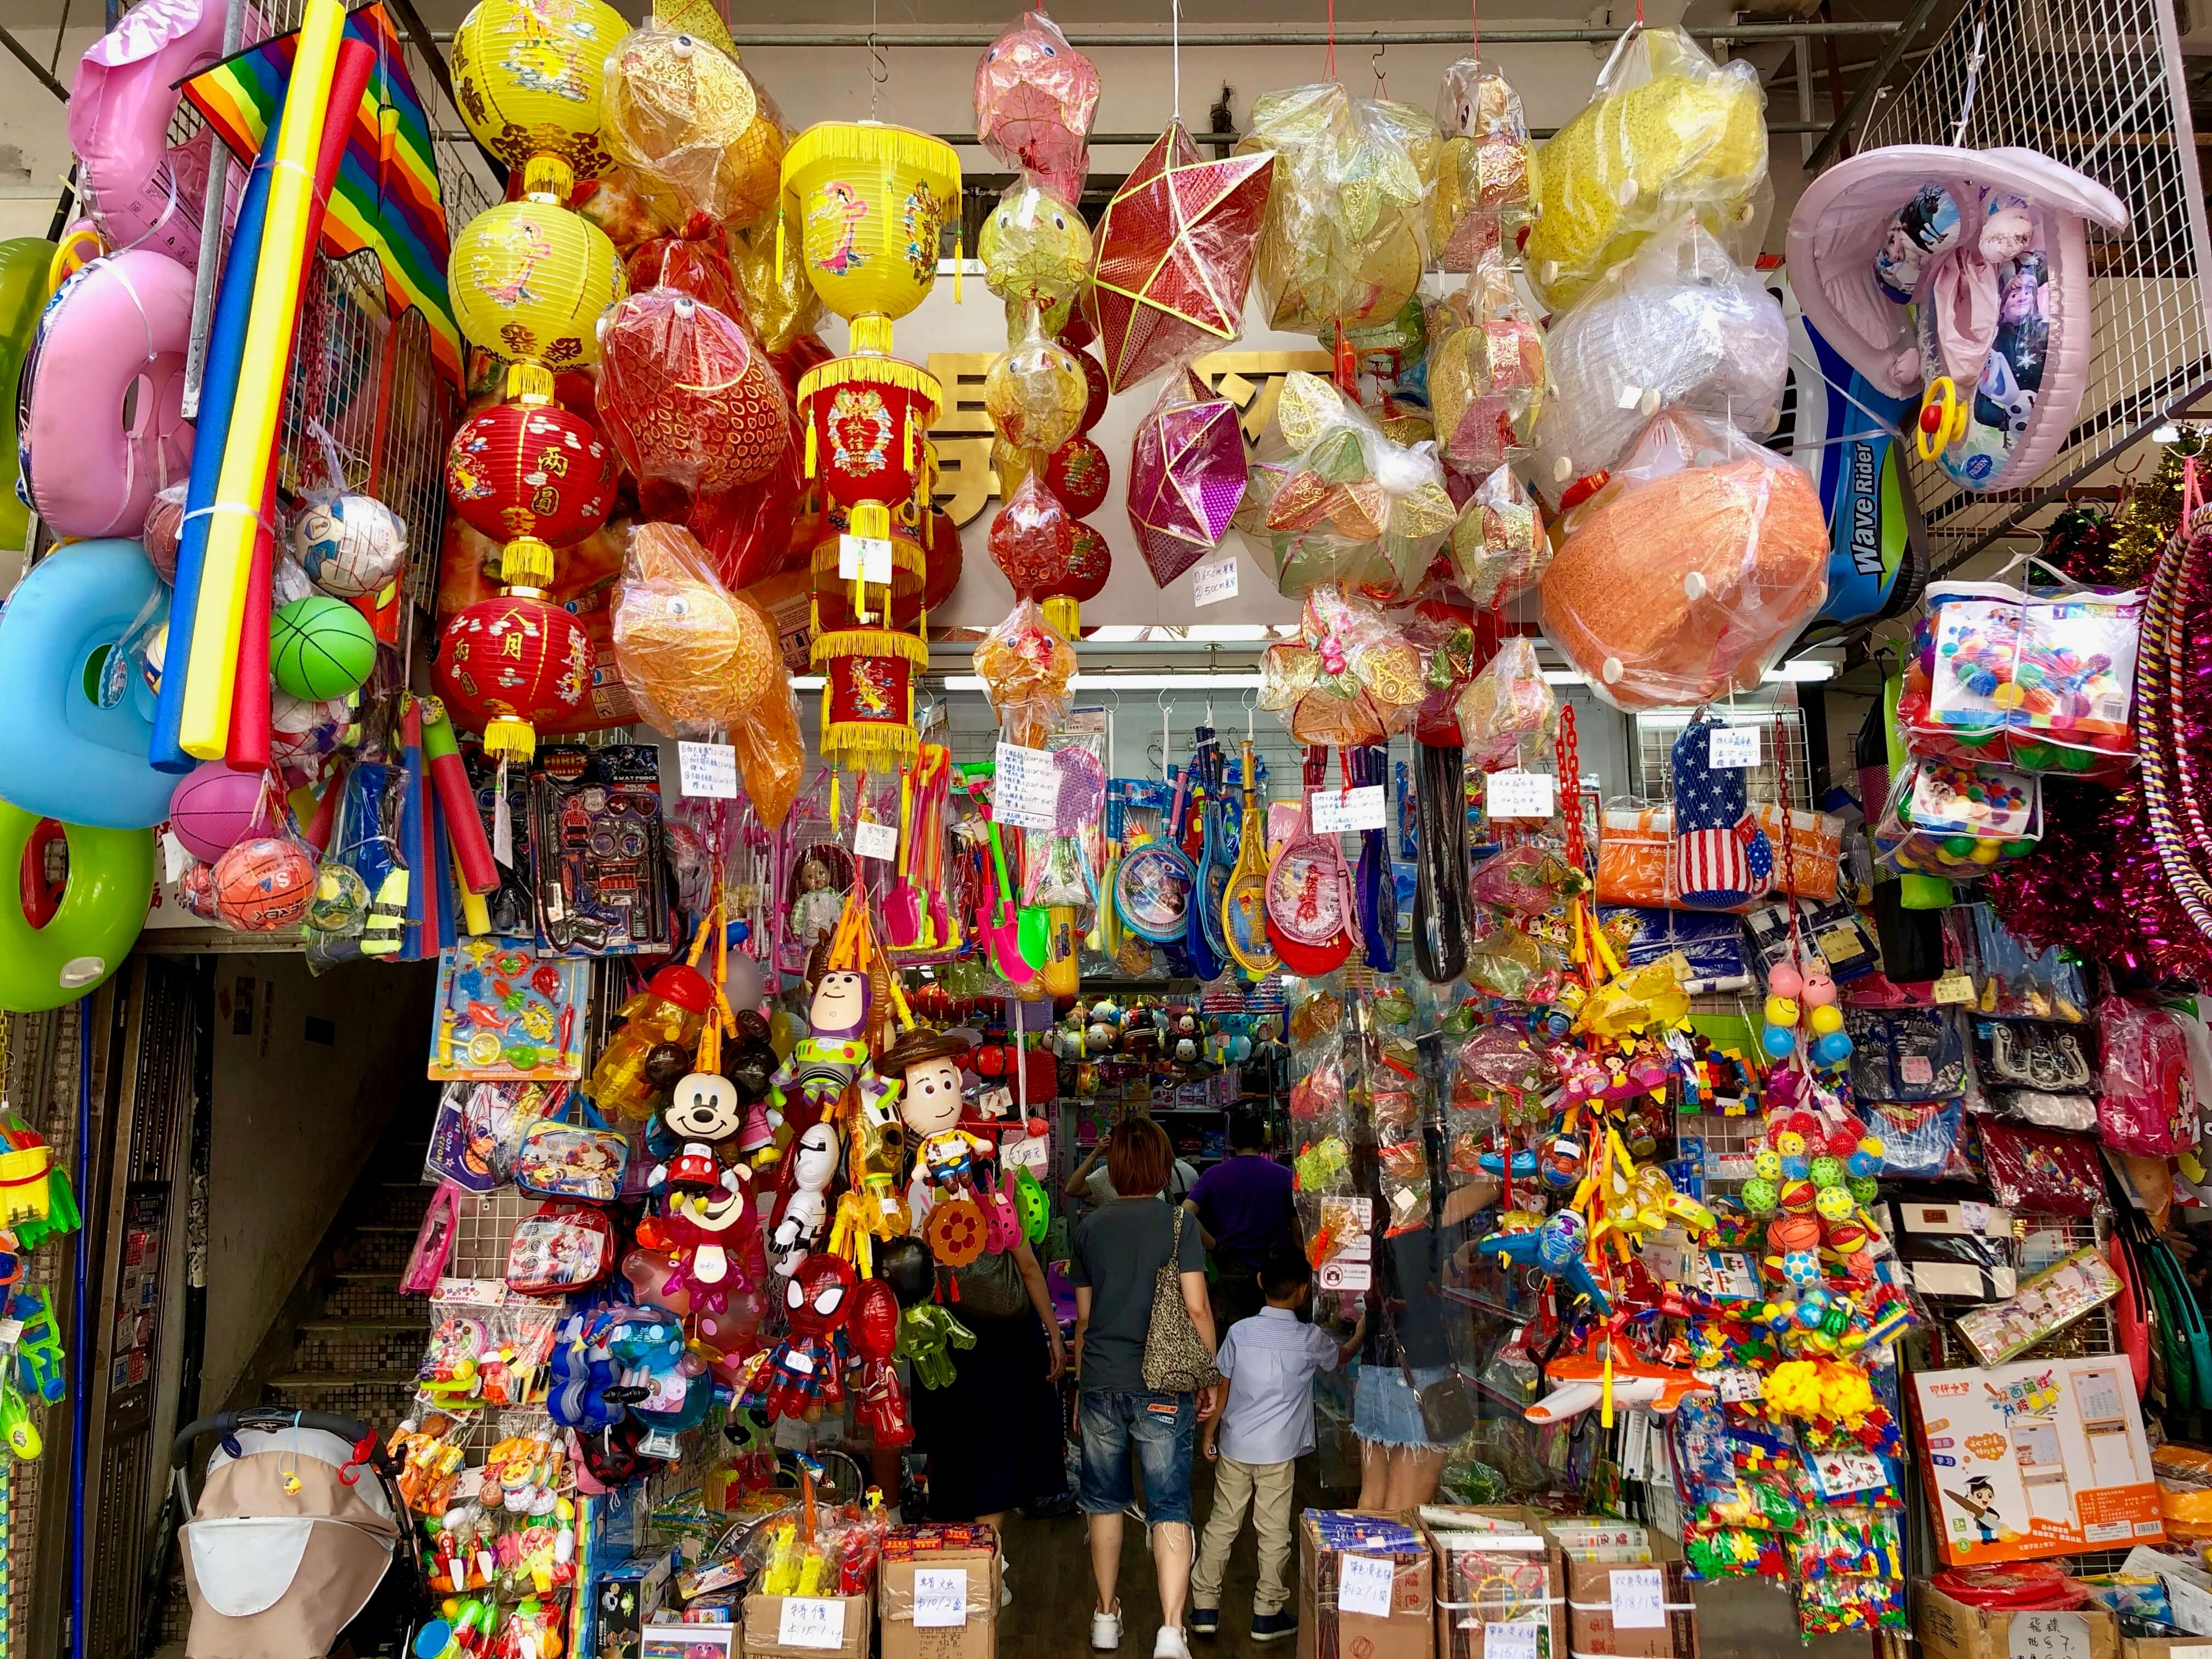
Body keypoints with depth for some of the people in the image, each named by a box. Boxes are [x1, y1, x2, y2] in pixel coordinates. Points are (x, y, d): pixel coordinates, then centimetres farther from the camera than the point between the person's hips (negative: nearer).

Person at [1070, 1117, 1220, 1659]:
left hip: (1100, 1383, 3)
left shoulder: (1089, 1226, 3)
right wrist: (1210, 1379, 2)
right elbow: (1196, 1309, -9)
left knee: (1105, 1500, 16)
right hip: (1162, 1385, -3)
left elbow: (1084, 1316, 10)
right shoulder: (1178, 1222, -6)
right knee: (1169, 1508, 2)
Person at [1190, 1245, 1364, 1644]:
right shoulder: (1310, 1339, -8)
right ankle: (1268, 1614, 19)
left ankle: (1204, 1608, 19)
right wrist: (1362, 1327, 33)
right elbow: (1343, 1355, 14)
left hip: (1233, 1447, 2)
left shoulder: (1239, 1332, -7)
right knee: (1274, 1533, 10)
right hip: (1278, 1452, -2)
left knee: (1221, 1525, 12)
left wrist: (1208, 1435, 11)